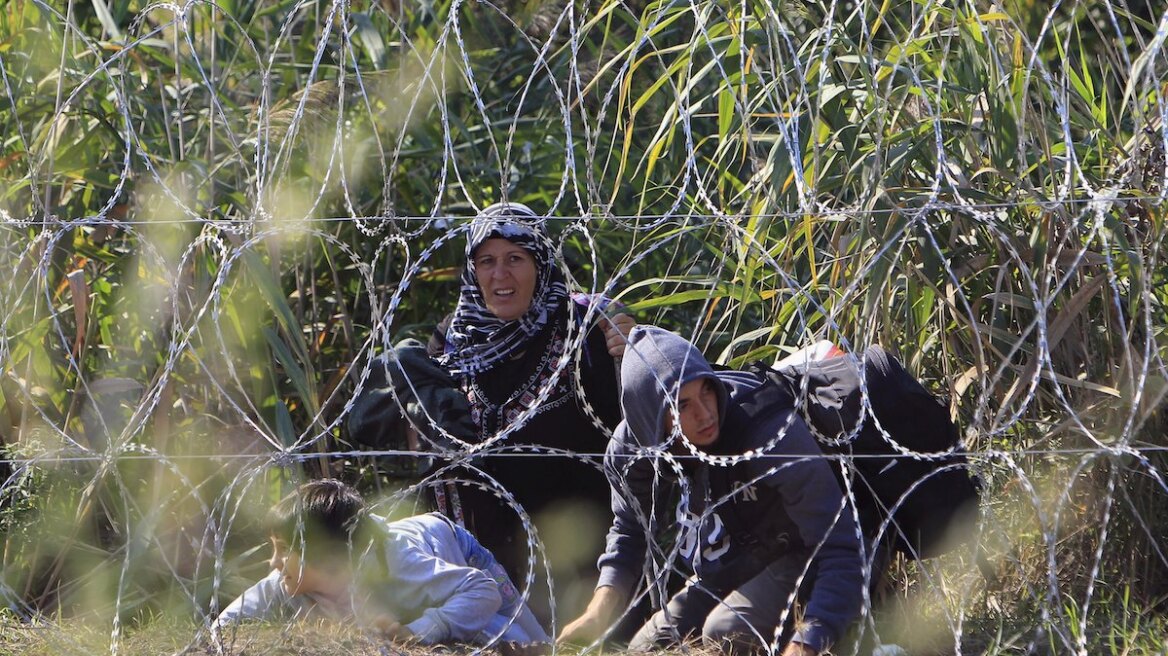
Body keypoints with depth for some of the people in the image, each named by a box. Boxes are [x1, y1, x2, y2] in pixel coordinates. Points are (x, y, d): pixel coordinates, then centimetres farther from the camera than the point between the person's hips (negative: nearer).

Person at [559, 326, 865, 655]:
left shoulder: (773, 432, -34)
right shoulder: (631, 448, -16)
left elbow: (838, 548, -37)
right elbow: (629, 529, 8)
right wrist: (600, 611, -10)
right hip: (716, 576, 7)